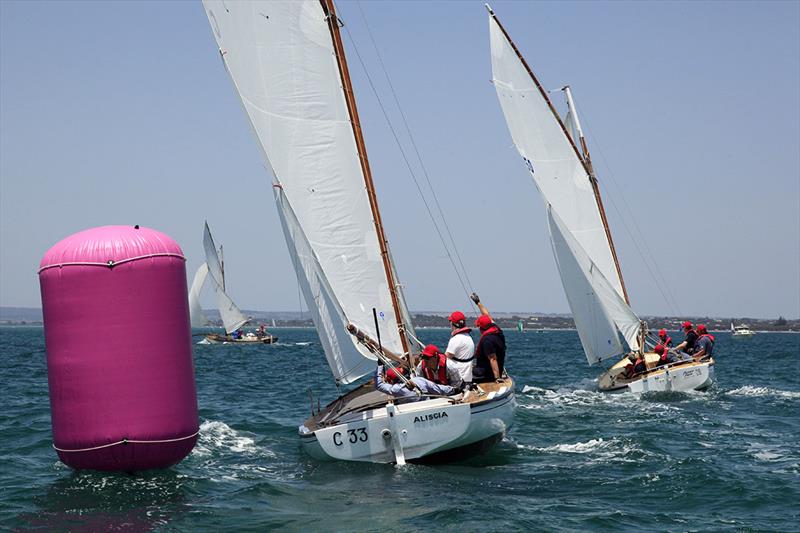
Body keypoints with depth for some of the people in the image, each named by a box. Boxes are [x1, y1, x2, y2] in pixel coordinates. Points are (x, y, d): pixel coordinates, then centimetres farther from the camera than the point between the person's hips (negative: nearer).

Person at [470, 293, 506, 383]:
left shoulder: (487, 340, -25)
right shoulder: (497, 330, 1)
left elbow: (493, 359, -28)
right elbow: (488, 316, 17)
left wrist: (497, 377, -30)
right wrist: (478, 302, 27)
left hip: (486, 374, -10)